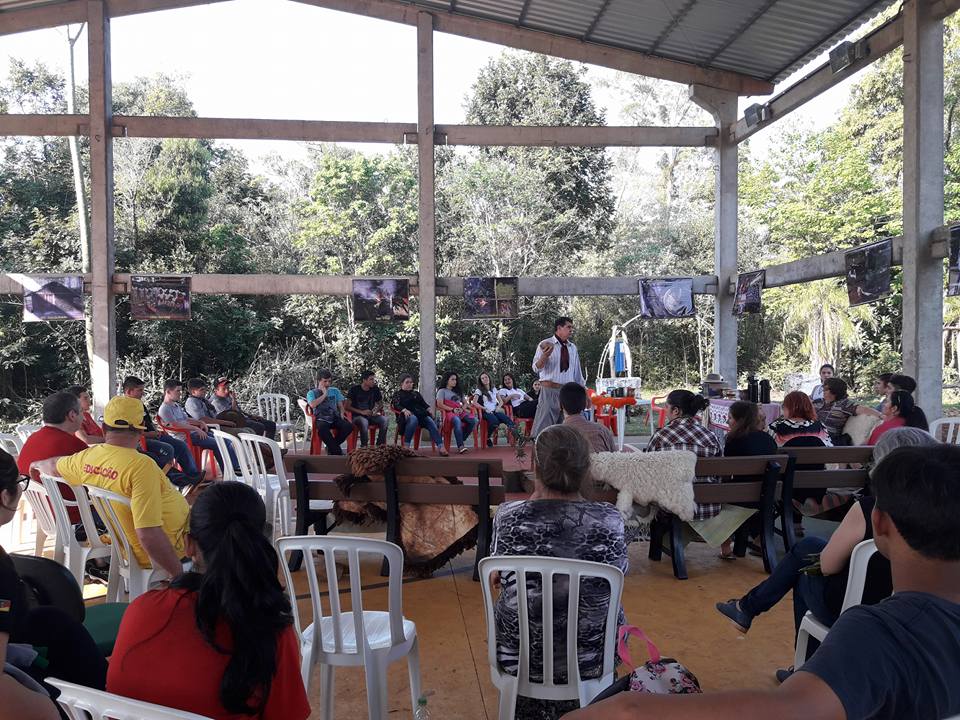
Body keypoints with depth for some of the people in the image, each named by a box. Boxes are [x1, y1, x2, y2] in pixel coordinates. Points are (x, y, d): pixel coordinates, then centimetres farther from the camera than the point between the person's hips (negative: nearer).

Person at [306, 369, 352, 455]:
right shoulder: (312, 393, 11)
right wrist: (324, 394, -4)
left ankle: (331, 447, -9)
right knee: (322, 429, -40)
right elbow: (312, 405, -11)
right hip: (321, 419, -3)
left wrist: (341, 416, 0)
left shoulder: (335, 391, 22)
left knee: (349, 426, -28)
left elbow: (340, 406, 20)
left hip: (335, 418, 3)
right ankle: (337, 452, -24)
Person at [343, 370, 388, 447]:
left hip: (371, 416, 4)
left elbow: (380, 403, 21)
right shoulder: (354, 390, -5)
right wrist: (361, 412, -16)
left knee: (384, 419, -26)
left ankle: (380, 445, -20)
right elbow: (346, 407, -8)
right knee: (364, 422, -39)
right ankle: (364, 447, -27)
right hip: (357, 416, -4)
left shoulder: (375, 390, 7)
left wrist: (376, 410, -3)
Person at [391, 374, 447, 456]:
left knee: (431, 422, -29)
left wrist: (429, 409, -1)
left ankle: (441, 447, -43)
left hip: (421, 413, 4)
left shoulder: (416, 394, 34)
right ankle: (406, 446, -41)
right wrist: (404, 410, -20)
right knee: (413, 419, -41)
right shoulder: (397, 394, 21)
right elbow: (397, 405, 1)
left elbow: (424, 403, 23)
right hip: (408, 415, -4)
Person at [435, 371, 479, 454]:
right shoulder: (442, 391, 11)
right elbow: (440, 404, -3)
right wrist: (452, 409, -14)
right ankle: (461, 446, -47)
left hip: (460, 412, 6)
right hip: (449, 412, -6)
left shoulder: (458, 391, 30)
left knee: (473, 421, -24)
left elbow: (465, 403, 26)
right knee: (457, 421, -41)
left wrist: (462, 408, 1)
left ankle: (461, 440, -19)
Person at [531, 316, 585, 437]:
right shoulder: (546, 344, -3)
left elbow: (578, 372, 18)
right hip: (549, 390, -5)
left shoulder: (573, 347, 13)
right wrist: (544, 356, -29)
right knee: (545, 424, -7)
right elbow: (536, 368, -10)